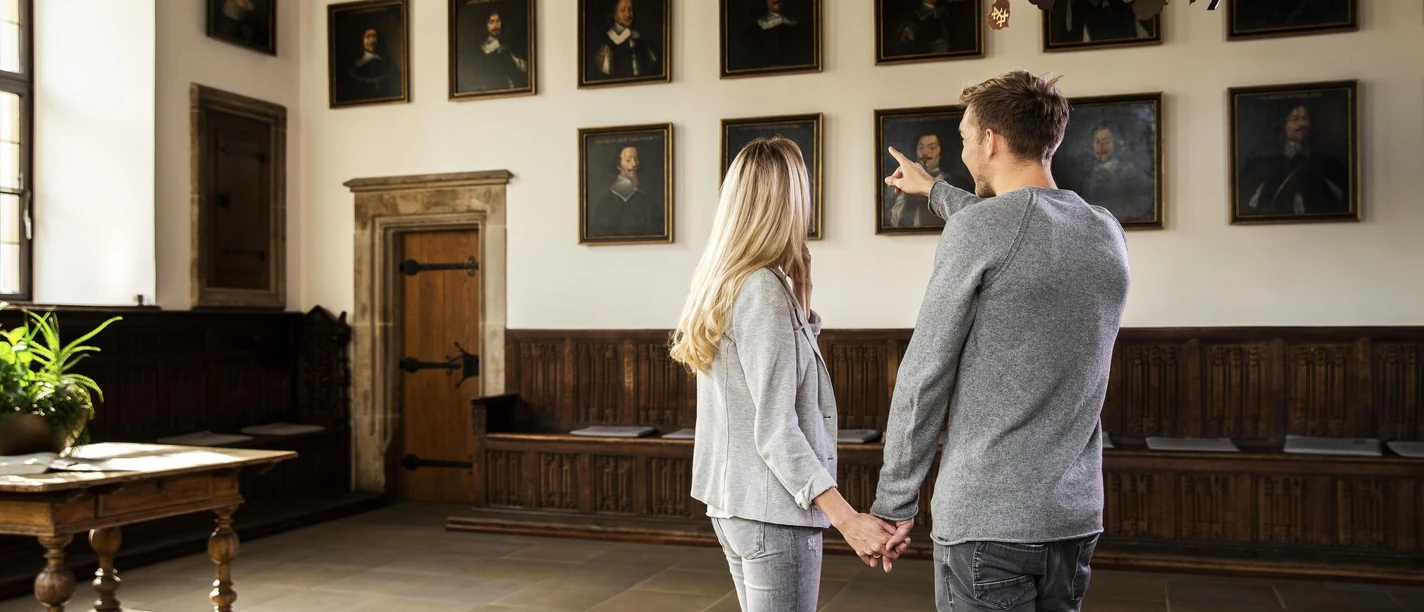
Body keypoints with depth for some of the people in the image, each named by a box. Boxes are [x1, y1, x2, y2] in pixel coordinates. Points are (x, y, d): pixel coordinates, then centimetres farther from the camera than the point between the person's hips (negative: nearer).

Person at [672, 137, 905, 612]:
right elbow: (774, 431, -22)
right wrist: (848, 519, -25)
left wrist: (798, 306, 15)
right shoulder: (763, 288, -19)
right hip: (771, 511, -9)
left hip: (731, 502, 9)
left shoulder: (720, 283, 7)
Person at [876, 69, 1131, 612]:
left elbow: (924, 375, -11)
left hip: (985, 519, -7)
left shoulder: (975, 229, -13)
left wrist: (896, 501, -3)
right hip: (1076, 516, 7)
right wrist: (933, 190, 42)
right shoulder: (1108, 234, 7)